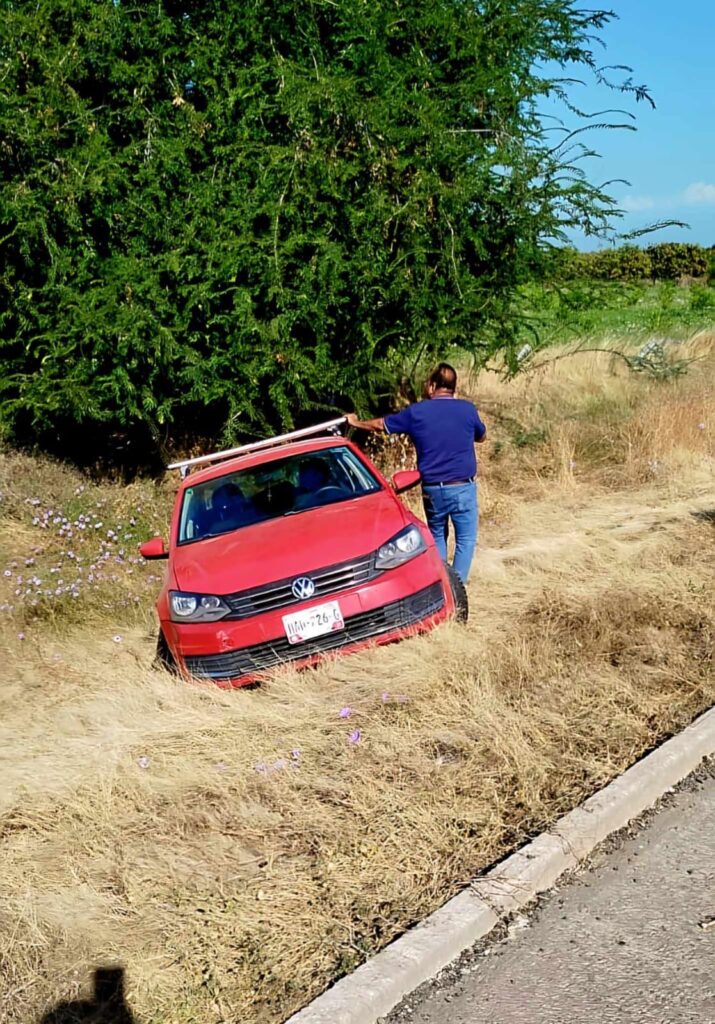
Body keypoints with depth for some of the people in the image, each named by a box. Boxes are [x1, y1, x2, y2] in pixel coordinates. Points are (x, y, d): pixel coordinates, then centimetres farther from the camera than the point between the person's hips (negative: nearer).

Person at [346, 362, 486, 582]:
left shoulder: (416, 412, 0)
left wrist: (357, 422, 34)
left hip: (432, 489, 2)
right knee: (465, 539, 5)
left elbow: (381, 424, 16)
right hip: (463, 488, -2)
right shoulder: (467, 409, -3)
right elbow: (481, 436, 17)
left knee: (437, 537, 20)